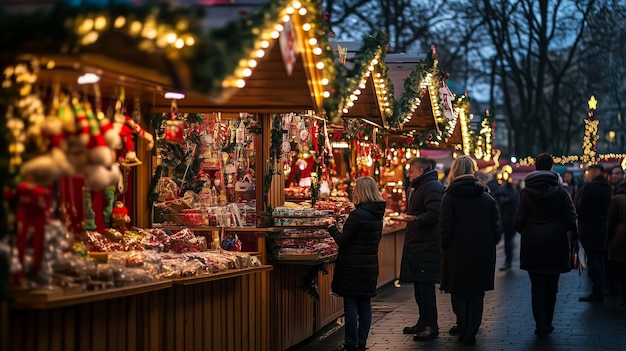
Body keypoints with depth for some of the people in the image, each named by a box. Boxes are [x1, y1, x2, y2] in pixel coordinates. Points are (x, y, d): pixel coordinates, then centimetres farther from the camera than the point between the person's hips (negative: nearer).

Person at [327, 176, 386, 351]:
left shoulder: (357, 214, -18)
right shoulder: (377, 214, 6)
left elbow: (343, 241, -15)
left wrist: (333, 229, 3)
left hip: (353, 267, -8)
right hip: (370, 265, 8)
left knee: (351, 305, -1)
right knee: (365, 305, 10)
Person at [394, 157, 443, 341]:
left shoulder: (432, 187, -13)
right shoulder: (416, 187, 21)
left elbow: (433, 214, -27)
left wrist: (415, 219, -39)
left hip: (427, 246, -11)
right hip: (416, 244, 11)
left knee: (425, 285, -10)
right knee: (419, 285, 14)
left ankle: (431, 326, -6)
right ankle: (423, 323, 23)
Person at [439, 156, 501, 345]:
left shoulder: (450, 196, -7)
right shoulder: (487, 197, 3)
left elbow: (446, 229, -10)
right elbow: (496, 228, 3)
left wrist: (445, 248, 3)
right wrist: (489, 246, 14)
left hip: (458, 253, -2)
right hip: (482, 253, 2)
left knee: (459, 294, 11)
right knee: (476, 294, 9)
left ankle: (464, 331, 14)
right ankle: (470, 334, 6)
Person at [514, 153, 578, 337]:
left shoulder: (526, 192, -5)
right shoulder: (560, 191, -5)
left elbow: (519, 221, -7)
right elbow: (571, 218, -7)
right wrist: (573, 236, 8)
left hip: (533, 246, 0)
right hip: (555, 245, 0)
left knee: (537, 287, 5)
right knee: (551, 287, 11)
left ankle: (540, 325, 0)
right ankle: (547, 324, 16)